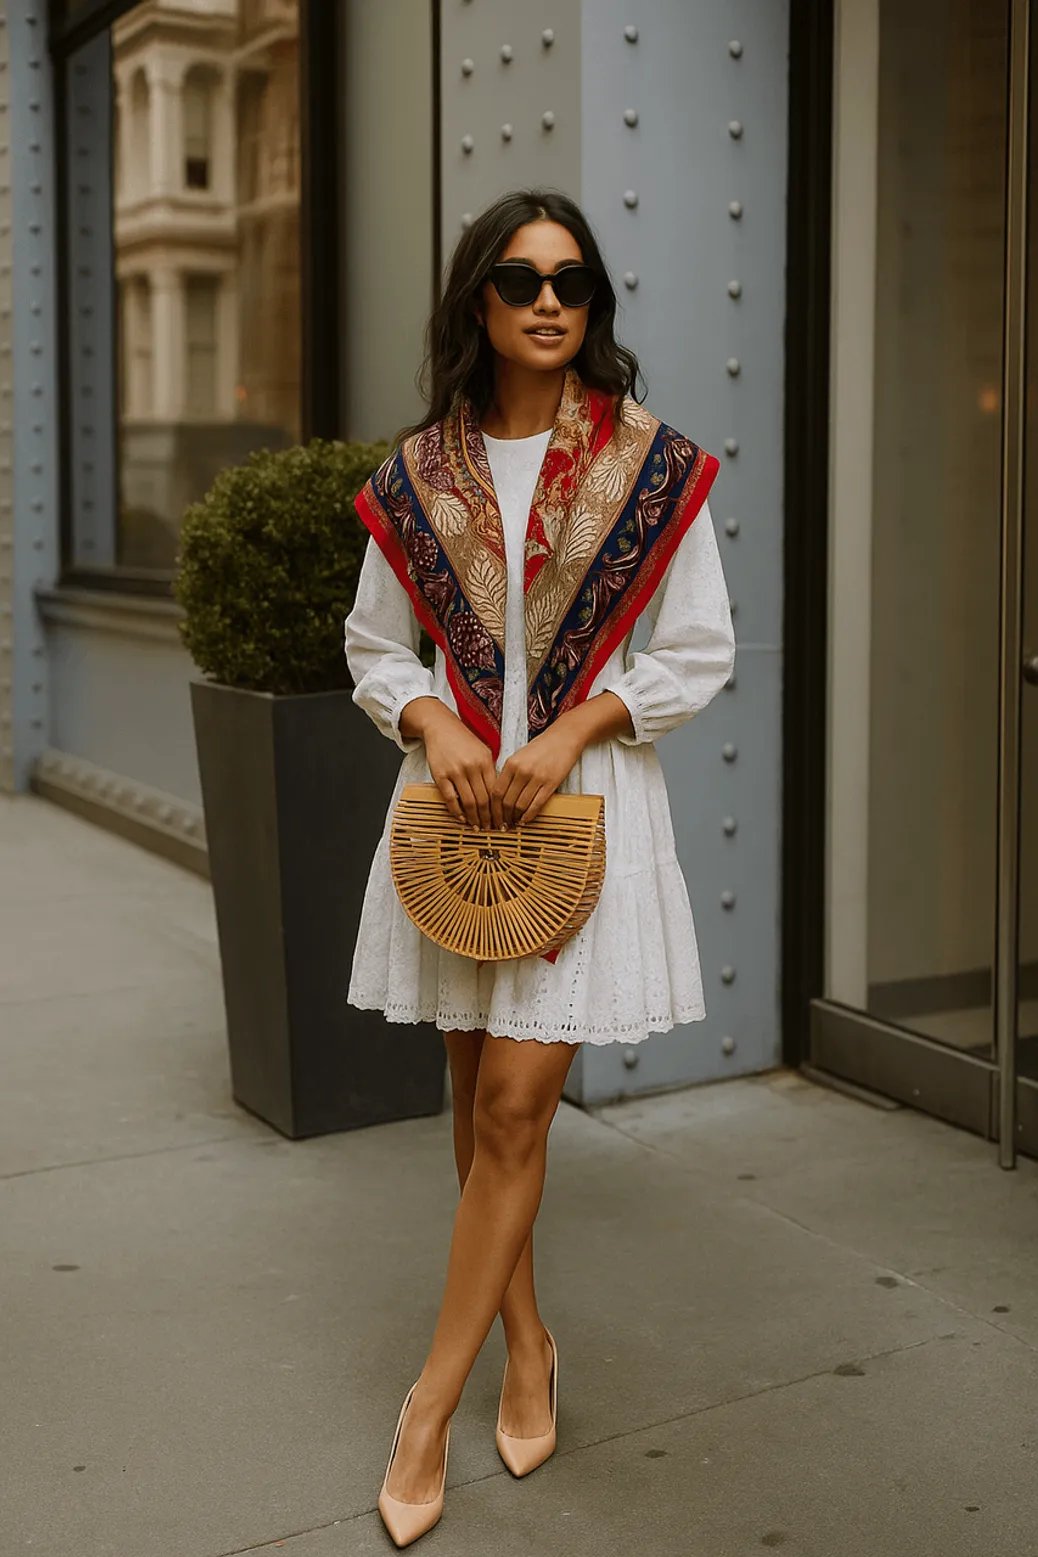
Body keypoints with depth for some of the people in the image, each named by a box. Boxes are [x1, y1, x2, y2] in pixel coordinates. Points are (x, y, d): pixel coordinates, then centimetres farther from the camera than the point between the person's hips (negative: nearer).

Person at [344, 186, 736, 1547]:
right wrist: (436, 724, -10)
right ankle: (528, 1347, 29)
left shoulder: (654, 463, -2)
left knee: (516, 1104, -5)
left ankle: (432, 1401, 8)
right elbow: (373, 645, 10)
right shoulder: (418, 473, 4)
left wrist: (570, 732, -13)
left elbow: (702, 649, -1)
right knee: (478, 1097, 10)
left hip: (588, 797, -3)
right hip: (455, 793, 3)